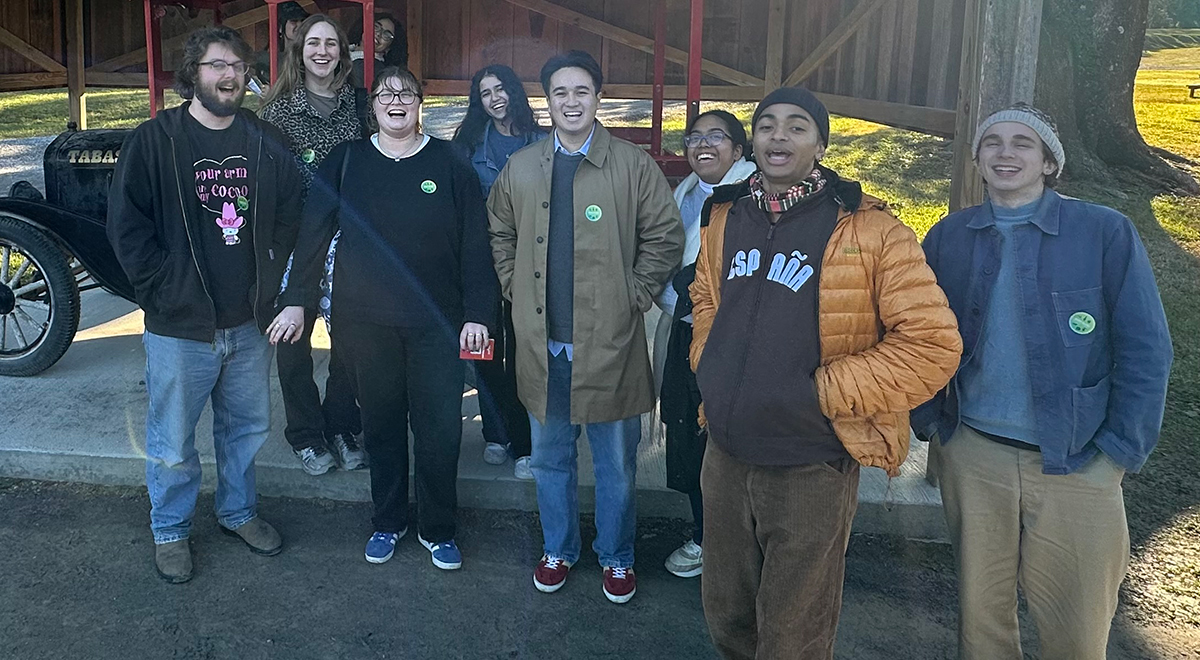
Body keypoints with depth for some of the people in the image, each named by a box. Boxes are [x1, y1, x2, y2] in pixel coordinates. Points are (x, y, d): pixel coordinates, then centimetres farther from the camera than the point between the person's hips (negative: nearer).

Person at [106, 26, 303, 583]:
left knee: (246, 426, 18)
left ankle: (238, 511, 40)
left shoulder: (265, 141, 4)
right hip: (180, 327, -3)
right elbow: (127, 227, -9)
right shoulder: (154, 141, -7)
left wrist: (270, 278, 3)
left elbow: (290, 212, 11)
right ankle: (170, 531, 29)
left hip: (249, 323, 4)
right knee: (172, 441, 8)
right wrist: (165, 287, -12)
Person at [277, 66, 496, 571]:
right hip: (366, 321, 1)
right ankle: (388, 522, 28)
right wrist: (296, 299, 1)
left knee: (439, 429, 3)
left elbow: (475, 244, -1)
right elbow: (313, 232, 5)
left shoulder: (449, 164, 0)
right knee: (381, 424, 11)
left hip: (436, 322, -1)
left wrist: (476, 314, -6)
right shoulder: (346, 161, 4)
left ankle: (438, 529, 21)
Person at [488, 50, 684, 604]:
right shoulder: (520, 167, 6)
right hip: (542, 341, 3)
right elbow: (500, 234, 18)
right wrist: (517, 290, 8)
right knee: (550, 456, 17)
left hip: (609, 341, -3)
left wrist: (633, 298, -7)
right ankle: (558, 549, 36)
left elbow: (665, 237, -3)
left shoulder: (634, 166, -5)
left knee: (616, 462, 9)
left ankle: (616, 556, 30)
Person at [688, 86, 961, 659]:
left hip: (811, 467, -5)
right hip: (726, 455, 5)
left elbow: (933, 346, -16)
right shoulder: (724, 217, 5)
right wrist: (710, 368, 5)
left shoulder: (869, 230, -13)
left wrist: (822, 392, -17)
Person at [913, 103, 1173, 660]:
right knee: (980, 609, 13)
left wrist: (1120, 453, -7)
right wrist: (928, 424, 2)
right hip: (972, 456, 2)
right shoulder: (948, 237, 4)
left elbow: (1145, 351, -5)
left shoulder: (1105, 232, -4)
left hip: (1076, 464, -2)